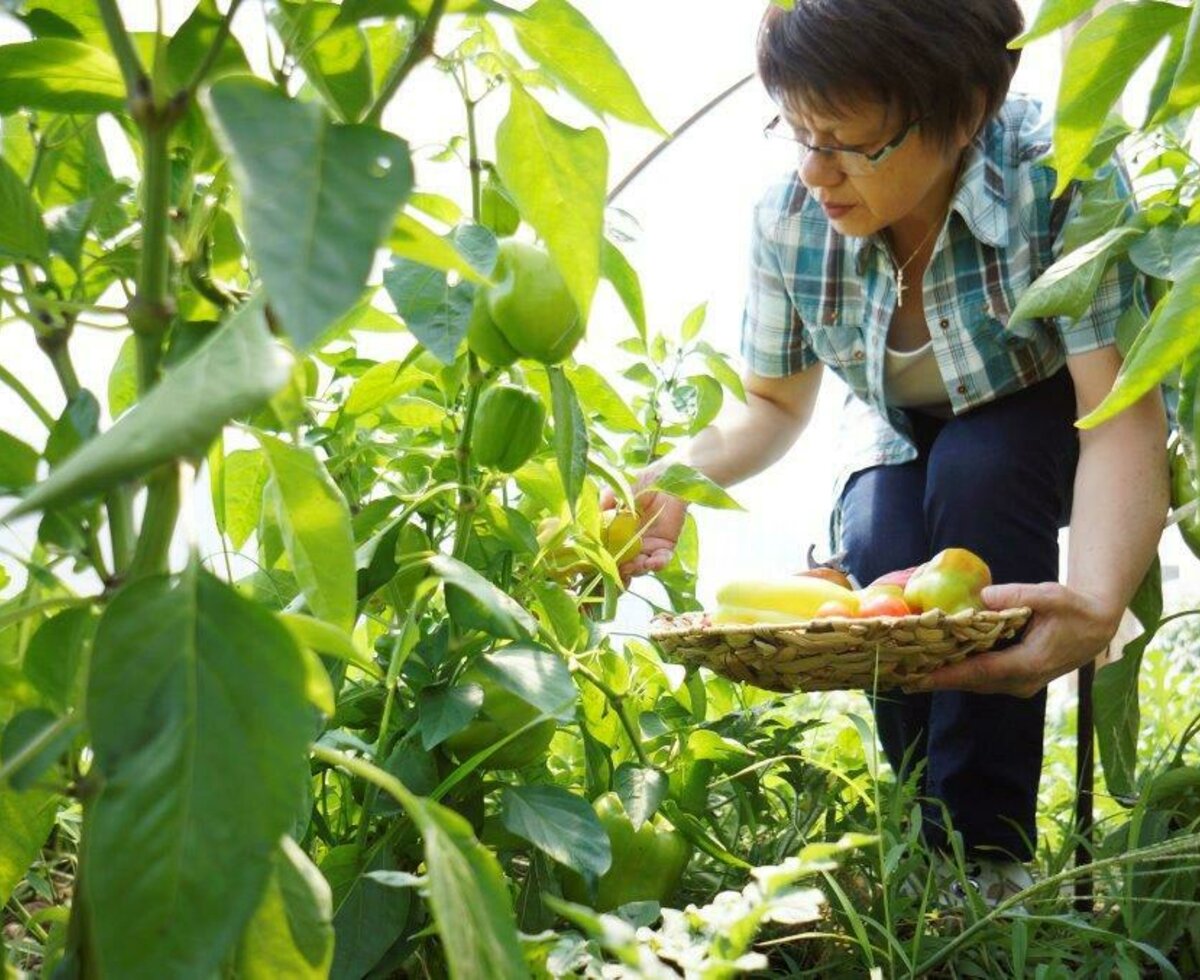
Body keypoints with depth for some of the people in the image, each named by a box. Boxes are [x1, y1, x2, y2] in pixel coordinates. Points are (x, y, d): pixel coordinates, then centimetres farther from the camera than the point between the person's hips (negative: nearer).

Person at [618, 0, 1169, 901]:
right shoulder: (790, 218, -21)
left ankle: (989, 846, -25)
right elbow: (772, 407, -6)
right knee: (878, 555, -28)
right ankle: (931, 839, -4)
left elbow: (1122, 415, -38)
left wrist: (1096, 603, -57)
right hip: (904, 446, 3)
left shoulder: (1062, 176, -33)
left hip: (1042, 432, -3)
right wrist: (671, 483, -27)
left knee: (974, 464, -35)